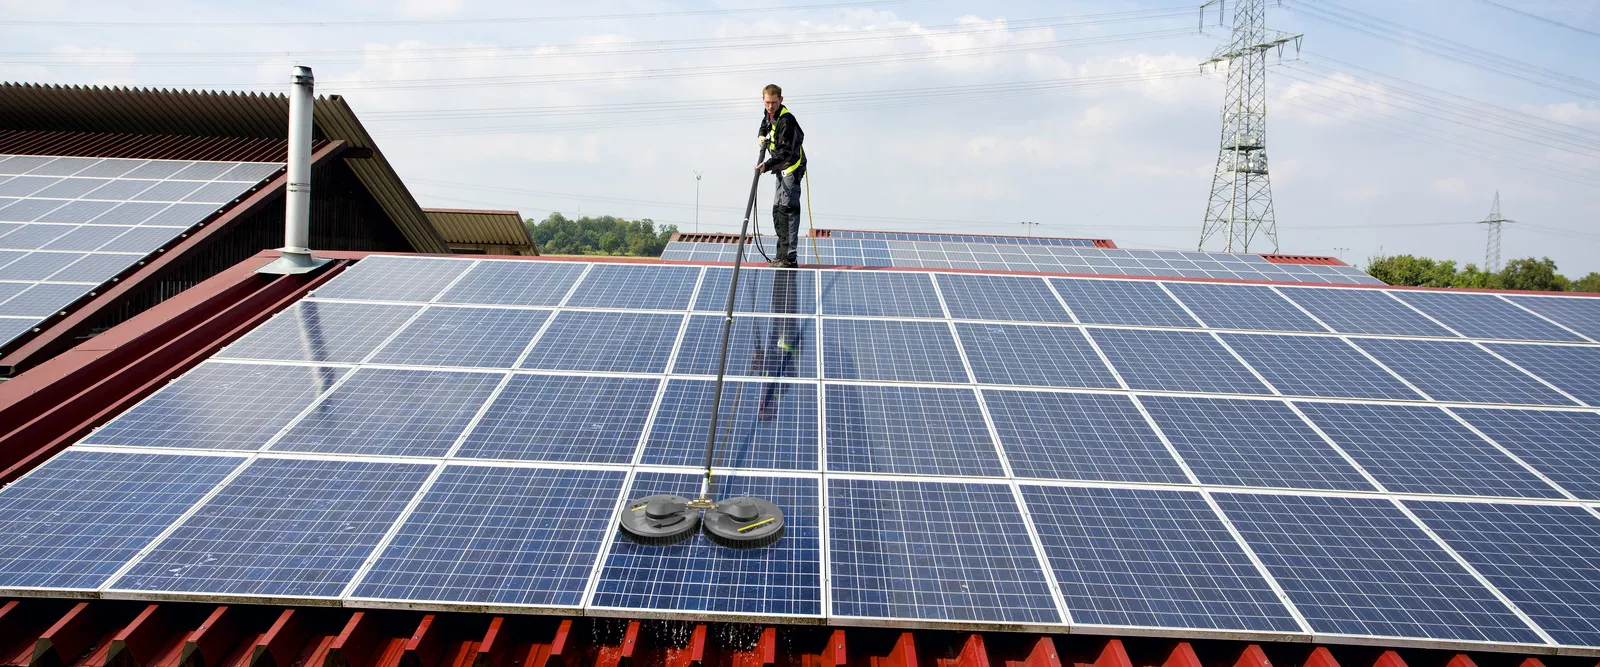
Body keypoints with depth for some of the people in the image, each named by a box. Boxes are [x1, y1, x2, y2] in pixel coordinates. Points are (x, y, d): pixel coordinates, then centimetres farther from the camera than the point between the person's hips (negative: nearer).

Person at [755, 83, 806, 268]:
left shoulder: (786, 120, -23)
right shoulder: (770, 114, 5)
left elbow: (785, 152, -30)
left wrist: (767, 166, -42)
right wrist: (762, 136, 8)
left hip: (792, 168, -10)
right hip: (783, 169, 10)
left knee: (787, 209, -17)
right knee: (778, 211, 13)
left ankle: (790, 257, -21)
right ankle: (782, 254, 21)